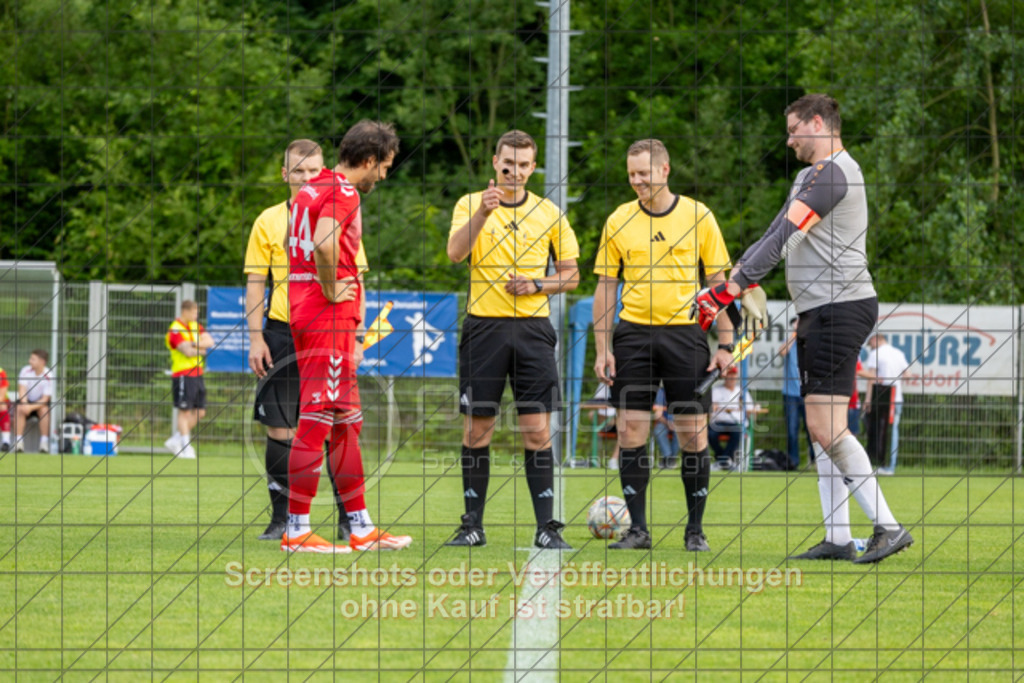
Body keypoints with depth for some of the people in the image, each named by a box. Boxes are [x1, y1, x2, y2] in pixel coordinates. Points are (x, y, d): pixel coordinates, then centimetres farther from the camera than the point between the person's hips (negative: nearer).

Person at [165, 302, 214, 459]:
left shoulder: (195, 326, 14)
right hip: (183, 375, -8)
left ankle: (175, 441, 18)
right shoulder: (175, 330, -12)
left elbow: (209, 342, 1)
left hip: (197, 374, 8)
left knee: (200, 412, 8)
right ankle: (185, 448, -2)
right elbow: (188, 352, -21)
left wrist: (194, 344, -16)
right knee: (184, 411, -6)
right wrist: (202, 350, -4)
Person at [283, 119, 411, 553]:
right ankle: (297, 531, -7)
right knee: (316, 422, -8)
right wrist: (332, 291, -15)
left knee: (346, 422, 13)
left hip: (304, 310, 10)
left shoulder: (310, 190, 16)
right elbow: (324, 244, -30)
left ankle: (361, 528, 16)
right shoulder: (343, 193, -13)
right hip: (329, 319, -10)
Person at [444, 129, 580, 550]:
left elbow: (570, 274, 12)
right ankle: (473, 525, 9)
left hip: (532, 327, 1)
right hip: (483, 326, -1)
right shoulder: (470, 205, 3)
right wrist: (483, 212, -28)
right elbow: (455, 253, -15)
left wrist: (536, 285, -6)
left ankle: (546, 527, -2)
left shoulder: (549, 213, 8)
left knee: (537, 430, -4)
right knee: (477, 429, 1)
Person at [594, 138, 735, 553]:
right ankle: (638, 529, 3)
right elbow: (605, 288, 9)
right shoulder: (618, 221, 6)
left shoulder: (697, 216, 2)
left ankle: (695, 529, 8)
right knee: (631, 433, -3)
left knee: (693, 436, -2)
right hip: (634, 332, 1)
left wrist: (725, 345, -1)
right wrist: (603, 349, 1)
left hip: (685, 332, -1)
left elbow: (718, 282, 5)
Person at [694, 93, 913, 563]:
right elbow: (778, 238, 24)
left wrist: (731, 290, -17)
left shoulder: (832, 172, -12)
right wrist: (728, 285, 17)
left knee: (826, 428, -15)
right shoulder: (814, 175, 21)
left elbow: (782, 237, -17)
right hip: (818, 312, 11)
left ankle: (888, 527, -15)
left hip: (840, 308, -11)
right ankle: (837, 539, 7)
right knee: (820, 429, 7)